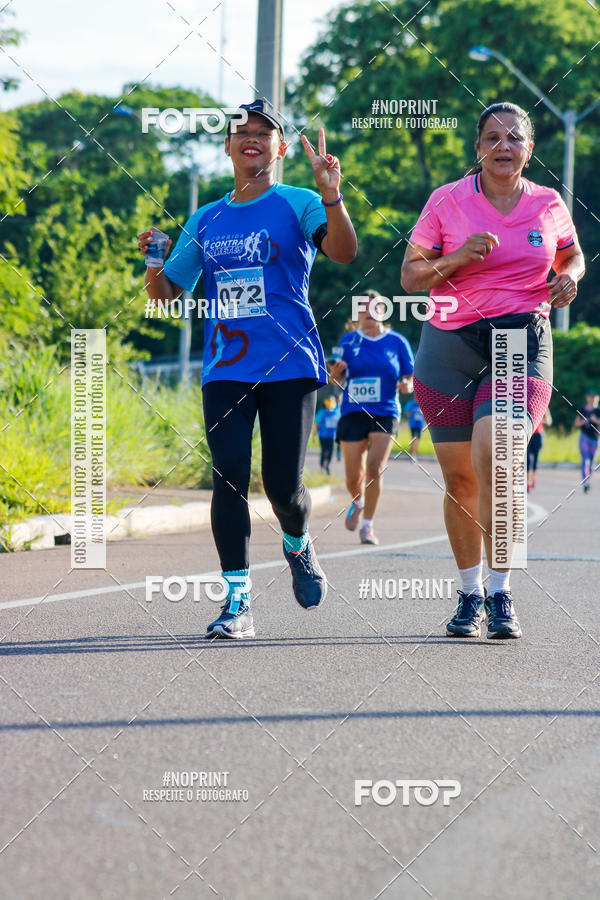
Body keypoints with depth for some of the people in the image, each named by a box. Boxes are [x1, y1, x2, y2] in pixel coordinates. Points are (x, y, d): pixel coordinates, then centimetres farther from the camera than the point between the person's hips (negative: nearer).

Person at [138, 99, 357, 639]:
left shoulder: (298, 205, 3)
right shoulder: (206, 221, 15)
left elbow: (344, 253, -16)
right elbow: (166, 294, 20)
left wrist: (331, 194, -32)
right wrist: (153, 263, -1)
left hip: (289, 366, -3)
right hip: (225, 369, 3)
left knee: (283, 483, -6)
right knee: (229, 477, -9)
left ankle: (298, 545, 29)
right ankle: (237, 602, -5)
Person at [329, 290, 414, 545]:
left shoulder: (397, 342, 5)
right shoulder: (348, 340, 8)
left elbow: (408, 380, 9)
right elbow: (336, 378, 11)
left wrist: (406, 385, -14)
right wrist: (336, 371, -12)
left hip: (385, 413, -1)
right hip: (353, 413, 1)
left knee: (375, 469, -16)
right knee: (353, 476, -1)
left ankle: (367, 525, -7)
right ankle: (357, 503, 33)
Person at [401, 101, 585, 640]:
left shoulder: (548, 205, 7)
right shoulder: (447, 201, 1)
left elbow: (571, 256, 25)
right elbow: (410, 276, 3)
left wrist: (569, 278, 2)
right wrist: (456, 259, -15)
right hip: (450, 347, 1)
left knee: (494, 458, -22)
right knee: (459, 478, 3)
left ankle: (501, 595, -14)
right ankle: (471, 594, 20)